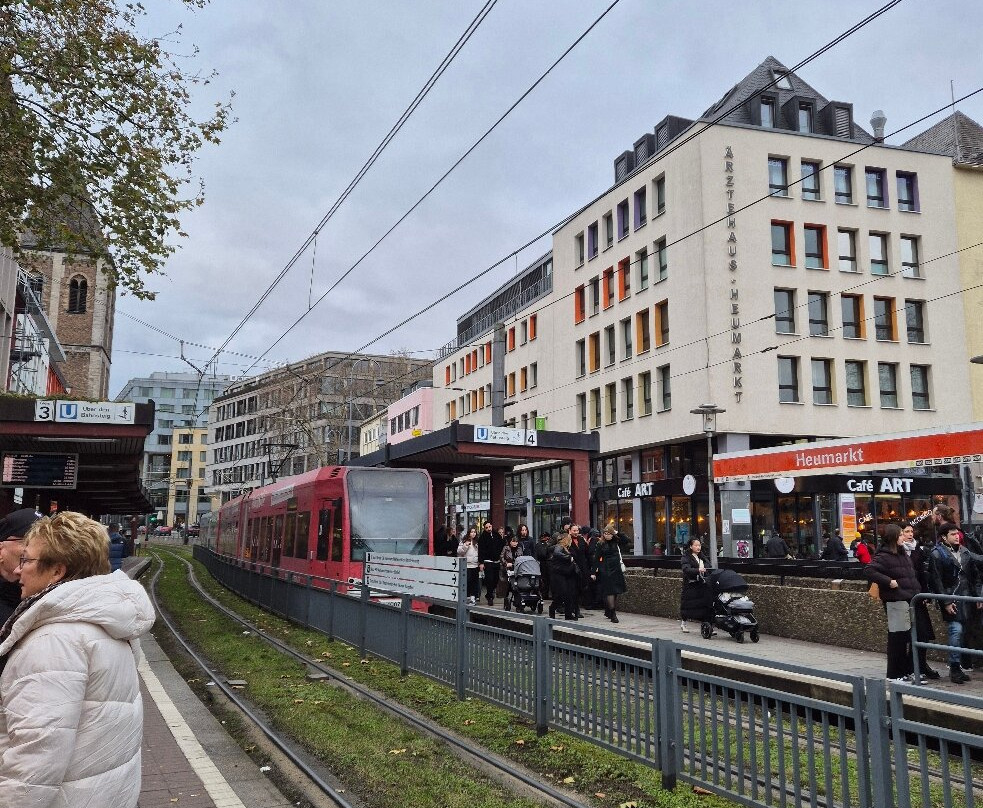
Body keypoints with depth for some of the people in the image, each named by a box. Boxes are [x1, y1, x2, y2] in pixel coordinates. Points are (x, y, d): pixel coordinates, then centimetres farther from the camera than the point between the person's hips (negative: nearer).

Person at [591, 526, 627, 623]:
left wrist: (617, 533, 8)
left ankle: (608, 612, 17)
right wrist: (593, 572, -8)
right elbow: (596, 559, -4)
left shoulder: (615, 542, 10)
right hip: (606, 570, -5)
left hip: (616, 569, 5)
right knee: (610, 592, -11)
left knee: (616, 592, 6)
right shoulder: (600, 544, -3)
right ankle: (613, 615, -14)